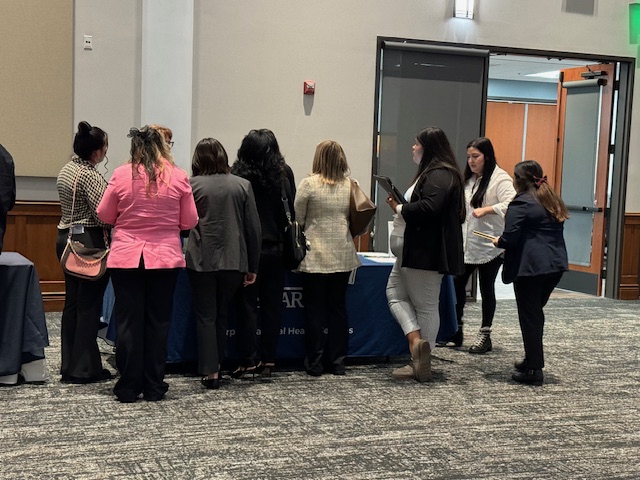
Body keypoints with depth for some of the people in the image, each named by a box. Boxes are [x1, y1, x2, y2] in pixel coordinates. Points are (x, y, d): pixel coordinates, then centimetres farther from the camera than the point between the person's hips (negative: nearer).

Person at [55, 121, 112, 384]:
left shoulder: (66, 170, 11)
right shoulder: (90, 176, -17)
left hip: (67, 237, 9)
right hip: (88, 241, -9)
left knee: (72, 302, 12)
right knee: (89, 305, -3)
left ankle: (68, 365, 18)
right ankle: (84, 369, 3)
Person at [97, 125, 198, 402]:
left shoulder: (121, 175, -5)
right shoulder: (179, 177, -4)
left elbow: (105, 216, 3)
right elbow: (190, 222, 1)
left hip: (126, 257, 0)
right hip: (166, 258, 1)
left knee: (128, 322, 6)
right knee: (158, 322, 8)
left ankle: (128, 387, 11)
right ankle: (153, 387, 14)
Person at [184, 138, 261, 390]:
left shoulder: (193, 185, -5)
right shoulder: (242, 185, 1)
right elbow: (253, 228, 2)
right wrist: (252, 267, 9)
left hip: (202, 260, -2)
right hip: (233, 261, 2)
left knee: (206, 316, 5)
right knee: (222, 315, 16)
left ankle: (210, 371, 0)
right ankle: (217, 365, 22)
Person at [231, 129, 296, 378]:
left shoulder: (239, 176, -11)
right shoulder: (284, 174, -1)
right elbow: (291, 209, 7)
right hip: (276, 248, 3)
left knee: (247, 305, 4)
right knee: (272, 305, 10)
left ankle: (248, 361, 4)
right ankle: (268, 360, 14)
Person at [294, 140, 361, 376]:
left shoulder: (309, 184, -8)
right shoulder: (350, 186, 1)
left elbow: (298, 218, -1)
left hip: (315, 256, -3)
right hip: (342, 256, 3)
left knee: (315, 310, 4)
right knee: (338, 308, 10)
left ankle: (315, 363, 7)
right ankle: (337, 362, 14)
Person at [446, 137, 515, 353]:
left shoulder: (500, 178, -11)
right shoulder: (468, 179, 14)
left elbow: (511, 205, -22)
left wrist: (486, 210, -27)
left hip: (490, 245, -7)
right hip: (466, 244, 7)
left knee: (486, 288, 4)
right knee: (457, 284, 5)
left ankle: (485, 335, 15)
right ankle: (456, 331, 17)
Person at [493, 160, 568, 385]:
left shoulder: (520, 204, -11)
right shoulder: (553, 202, 15)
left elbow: (510, 238, -18)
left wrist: (499, 242, 5)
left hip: (530, 266, -8)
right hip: (555, 265, 8)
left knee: (529, 316, 0)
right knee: (536, 312, 20)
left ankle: (534, 370, 4)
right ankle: (532, 360, 28)